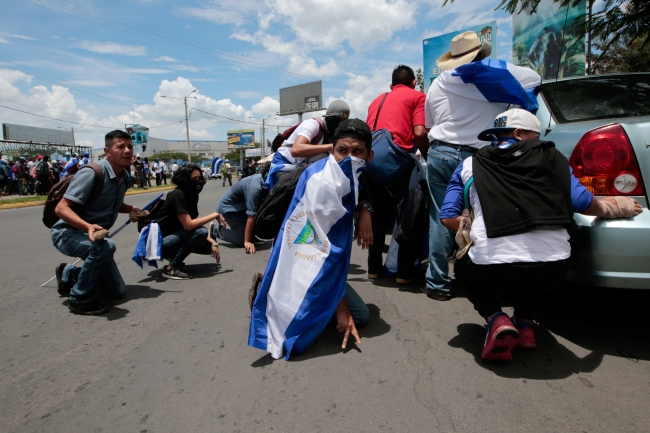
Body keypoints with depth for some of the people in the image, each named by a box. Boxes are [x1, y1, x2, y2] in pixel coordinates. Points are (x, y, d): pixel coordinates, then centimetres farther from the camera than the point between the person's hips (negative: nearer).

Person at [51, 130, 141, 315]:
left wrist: (131, 209, -3)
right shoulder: (91, 173, -25)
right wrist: (88, 226, -45)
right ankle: (80, 299, -20)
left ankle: (69, 275, 29)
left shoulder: (122, 176, 0)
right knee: (105, 246, -41)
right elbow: (61, 208, -29)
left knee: (117, 291, 8)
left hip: (94, 236, 7)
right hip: (68, 233, -7)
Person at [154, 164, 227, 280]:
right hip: (159, 243, -9)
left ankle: (173, 255, 12)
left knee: (210, 245, 3)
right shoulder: (178, 195, -21)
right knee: (200, 232, -28)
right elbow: (189, 225, -30)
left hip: (174, 237, 9)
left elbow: (195, 224, 6)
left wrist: (212, 242, -6)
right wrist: (215, 215, -22)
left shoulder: (191, 195, 5)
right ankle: (170, 268, -16)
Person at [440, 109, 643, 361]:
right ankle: (524, 324, 24)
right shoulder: (550, 157, 13)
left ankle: (496, 320, 8)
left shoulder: (469, 165, 13)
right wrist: (612, 207, 26)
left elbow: (448, 217, 8)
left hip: (492, 271, -2)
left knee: (463, 265, 32)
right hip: (552, 271, 3)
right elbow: (582, 203, 5)